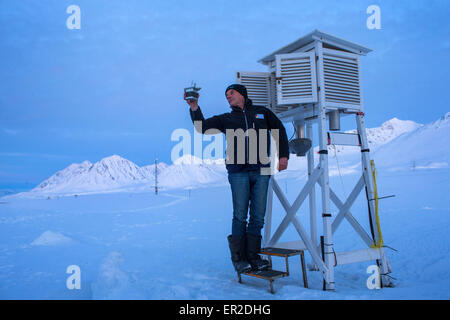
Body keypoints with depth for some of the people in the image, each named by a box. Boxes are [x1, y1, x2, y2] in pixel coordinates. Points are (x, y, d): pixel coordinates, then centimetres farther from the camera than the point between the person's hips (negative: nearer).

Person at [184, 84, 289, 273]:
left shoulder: (262, 112, 18)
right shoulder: (226, 119, 17)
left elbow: (280, 131, 22)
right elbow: (202, 127, 8)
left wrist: (283, 155, 12)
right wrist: (194, 108, -6)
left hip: (261, 171, 1)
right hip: (238, 173, -1)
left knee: (258, 216, 1)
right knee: (240, 216, -6)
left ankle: (252, 255, 11)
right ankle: (238, 258, 4)